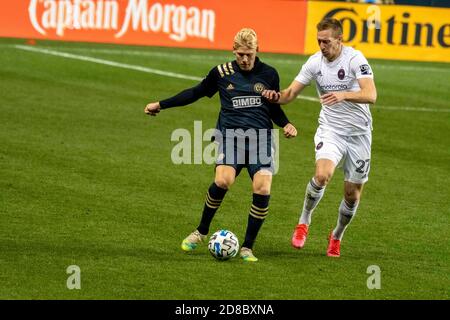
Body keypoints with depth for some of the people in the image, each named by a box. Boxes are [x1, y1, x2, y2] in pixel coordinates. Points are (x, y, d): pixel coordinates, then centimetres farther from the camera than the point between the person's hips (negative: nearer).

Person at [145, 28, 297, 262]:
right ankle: (201, 232, -3)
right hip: (231, 137, -1)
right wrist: (161, 105, 19)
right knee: (222, 181, -27)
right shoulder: (221, 73, 6)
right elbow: (195, 93, 19)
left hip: (261, 140, 1)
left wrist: (286, 124, 3)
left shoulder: (269, 74, 8)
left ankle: (247, 247, -2)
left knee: (262, 190, -18)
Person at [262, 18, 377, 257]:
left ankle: (337, 237, 32)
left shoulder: (354, 58, -15)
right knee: (322, 175, -27)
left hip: (358, 132, -1)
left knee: (353, 194, 5)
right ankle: (304, 222, -4)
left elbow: (370, 95, -25)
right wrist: (276, 96, -22)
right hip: (330, 129, 1)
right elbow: (290, 93, 1)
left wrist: (343, 95, -42)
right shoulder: (315, 62, -3)